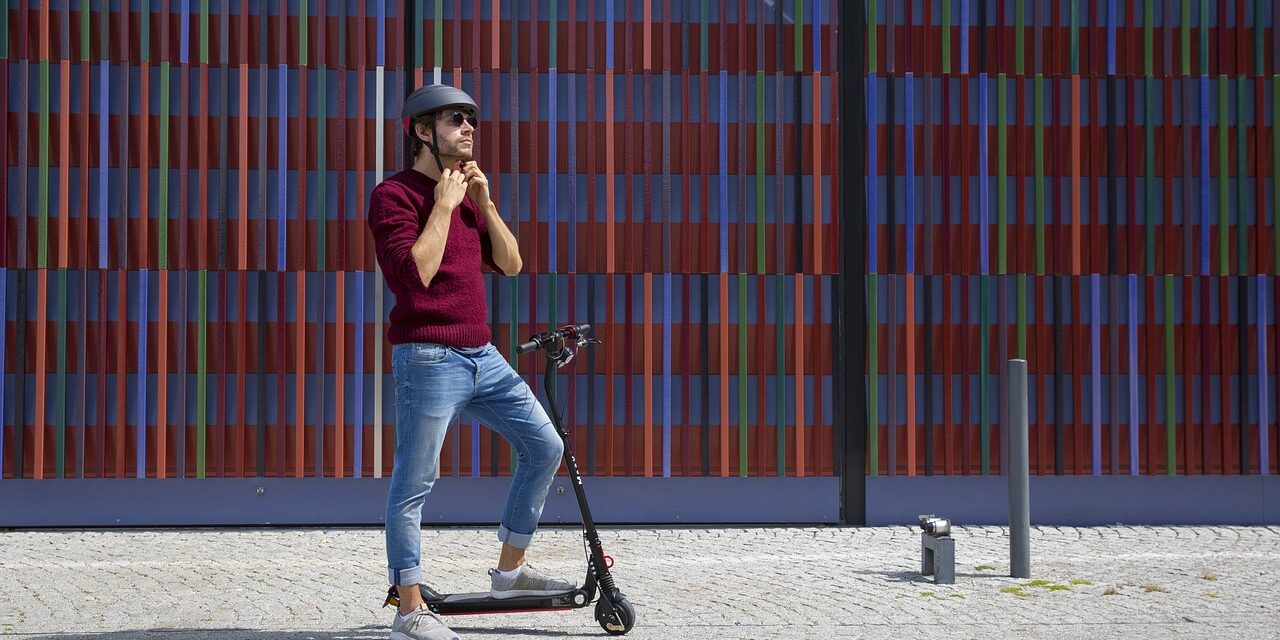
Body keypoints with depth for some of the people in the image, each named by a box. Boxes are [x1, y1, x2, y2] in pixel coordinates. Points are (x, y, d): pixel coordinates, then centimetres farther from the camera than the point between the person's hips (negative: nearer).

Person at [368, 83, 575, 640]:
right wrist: (443, 206, -14)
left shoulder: (466, 192, 18)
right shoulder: (395, 195, -8)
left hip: (482, 355, 8)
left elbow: (509, 264, 12)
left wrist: (483, 202, 2)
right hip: (428, 358, -8)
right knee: (414, 485, -4)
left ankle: (510, 570, 20)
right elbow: (414, 274, -21)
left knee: (545, 447, 9)